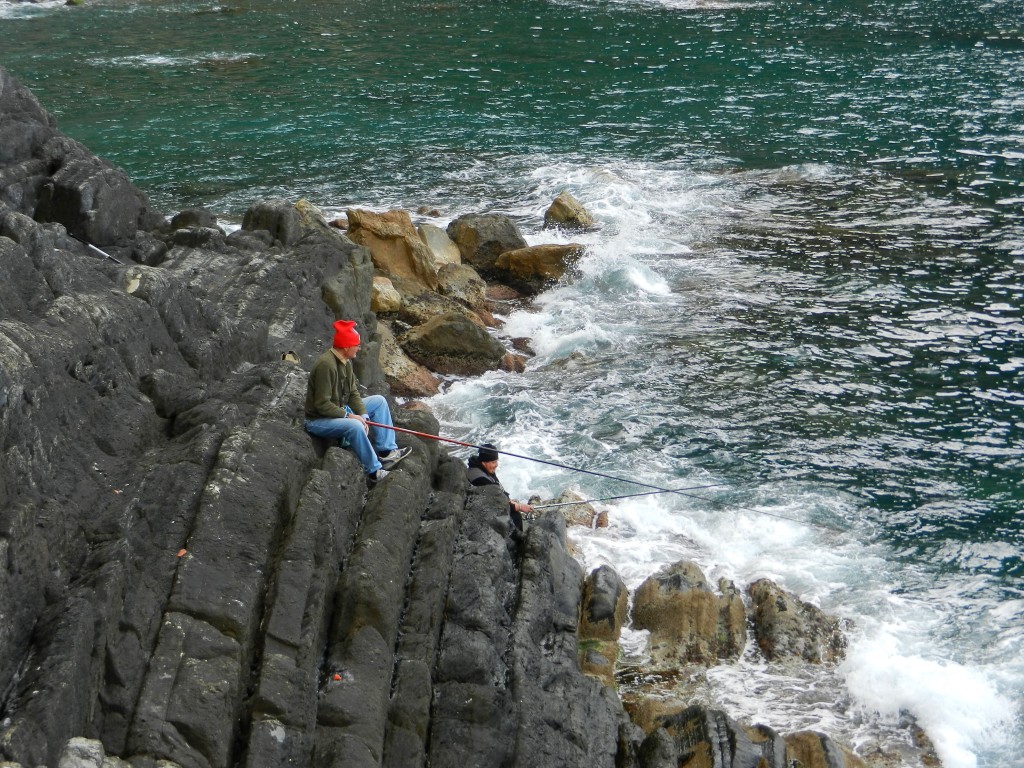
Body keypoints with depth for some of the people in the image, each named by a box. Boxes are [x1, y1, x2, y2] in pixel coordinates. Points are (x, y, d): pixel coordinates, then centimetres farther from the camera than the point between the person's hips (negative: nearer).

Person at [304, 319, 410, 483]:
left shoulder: (346, 362, 3)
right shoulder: (326, 364, -27)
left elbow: (353, 393, 5)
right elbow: (322, 404, -28)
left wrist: (363, 415, -10)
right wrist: (349, 416, -24)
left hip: (341, 412, 10)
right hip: (319, 420, -10)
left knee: (378, 401, 8)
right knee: (354, 426, -36)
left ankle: (387, 451, 3)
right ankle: (374, 471, -22)